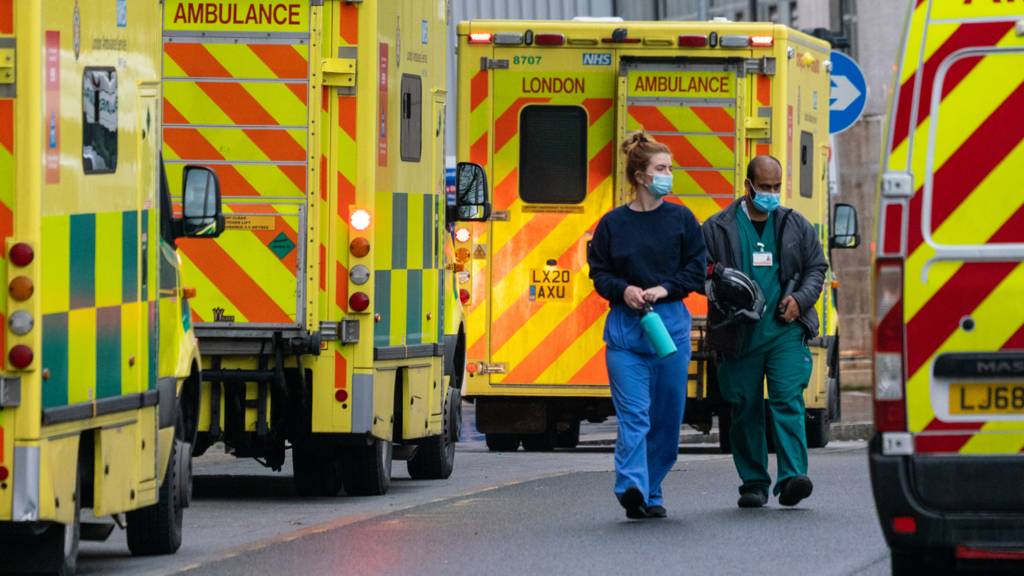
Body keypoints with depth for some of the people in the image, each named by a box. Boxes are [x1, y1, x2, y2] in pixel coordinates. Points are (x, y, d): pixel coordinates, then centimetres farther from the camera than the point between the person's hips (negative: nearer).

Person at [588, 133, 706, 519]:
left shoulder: (681, 220, 6)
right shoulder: (613, 224, 5)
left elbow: (696, 270, 5)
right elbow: (599, 273, 7)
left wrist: (665, 289, -10)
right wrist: (624, 290, -12)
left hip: (670, 323, 2)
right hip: (625, 327, -2)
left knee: (667, 415, 4)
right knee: (633, 413, -13)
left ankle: (651, 495, 15)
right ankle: (632, 488, -23)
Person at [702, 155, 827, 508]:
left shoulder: (796, 226, 12)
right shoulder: (718, 228, 6)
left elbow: (816, 267, 17)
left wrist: (800, 298, 0)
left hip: (785, 331, 0)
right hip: (739, 334, 0)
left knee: (788, 400, -14)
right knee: (745, 409, 4)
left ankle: (792, 478, -21)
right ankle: (753, 485, 13)